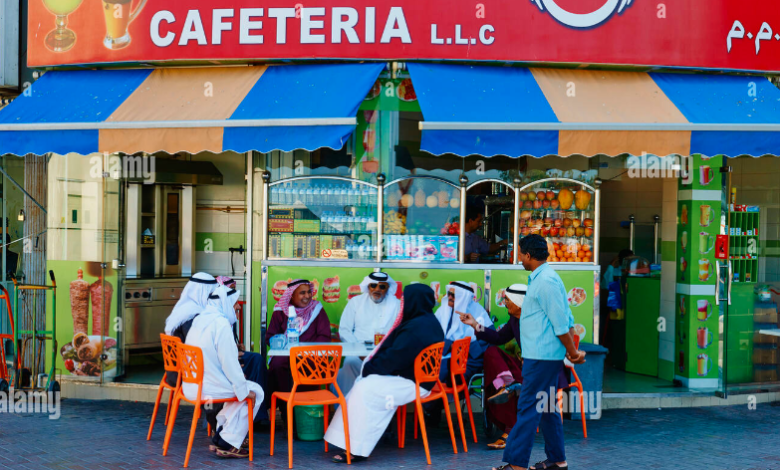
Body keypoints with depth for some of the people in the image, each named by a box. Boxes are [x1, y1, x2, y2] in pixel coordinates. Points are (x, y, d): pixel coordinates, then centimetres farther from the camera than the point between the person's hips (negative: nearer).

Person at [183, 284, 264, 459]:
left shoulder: (199, 320, 11)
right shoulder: (221, 324, -17)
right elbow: (229, 362, -18)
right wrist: (243, 389, -8)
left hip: (192, 386, 9)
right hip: (209, 388, -9)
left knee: (238, 388, 28)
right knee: (255, 392, 6)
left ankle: (220, 432, 25)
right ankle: (227, 443, 4)